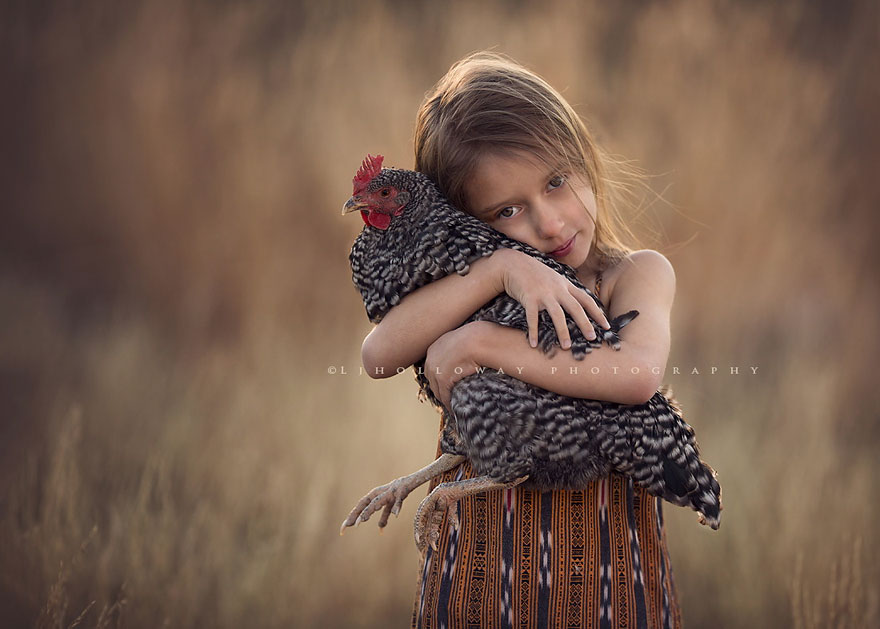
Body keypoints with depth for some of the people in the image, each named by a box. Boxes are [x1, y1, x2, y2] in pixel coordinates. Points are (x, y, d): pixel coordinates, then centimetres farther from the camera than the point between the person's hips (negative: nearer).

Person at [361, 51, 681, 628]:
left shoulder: (639, 273, -1)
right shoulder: (472, 277, 6)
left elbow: (638, 375, -22)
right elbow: (379, 354, -13)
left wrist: (482, 346, -19)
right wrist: (500, 268, -20)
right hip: (484, 562, 2)